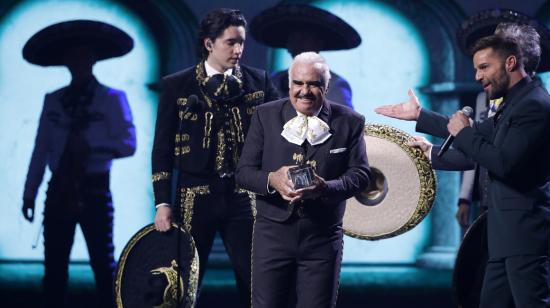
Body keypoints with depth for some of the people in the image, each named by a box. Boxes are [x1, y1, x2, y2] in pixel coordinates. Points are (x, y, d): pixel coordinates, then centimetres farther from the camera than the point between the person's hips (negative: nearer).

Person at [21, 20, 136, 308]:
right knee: (54, 266, 7)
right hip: (59, 190, 4)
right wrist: (30, 193, 7)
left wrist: (90, 144, -23)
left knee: (103, 265, -2)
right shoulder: (53, 100, 9)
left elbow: (128, 144, -11)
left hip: (94, 190, -4)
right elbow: (41, 150, 10)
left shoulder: (112, 98, -2)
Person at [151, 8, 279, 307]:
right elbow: (162, 148, 2)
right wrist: (163, 203, -4)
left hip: (244, 197, 1)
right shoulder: (177, 85, 1)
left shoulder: (258, 81, 6)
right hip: (195, 199, -1)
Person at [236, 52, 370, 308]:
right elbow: (243, 171, 1)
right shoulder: (265, 116, 4)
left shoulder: (349, 122, 3)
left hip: (322, 236, 0)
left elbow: (360, 174, -2)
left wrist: (326, 188, -22)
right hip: (273, 232, 0)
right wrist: (271, 180, -21)